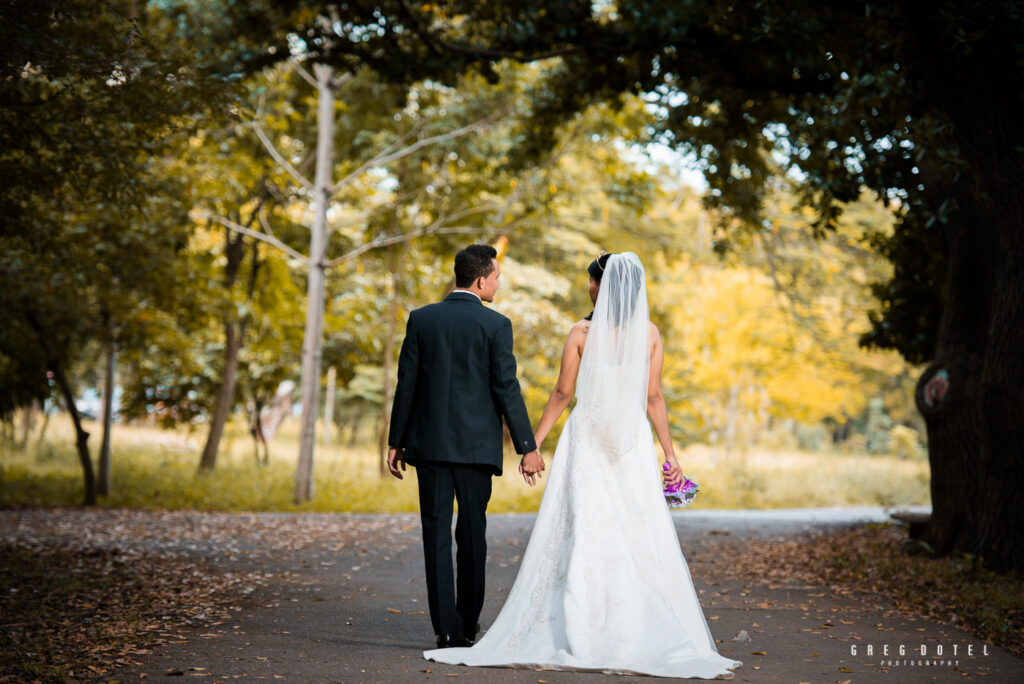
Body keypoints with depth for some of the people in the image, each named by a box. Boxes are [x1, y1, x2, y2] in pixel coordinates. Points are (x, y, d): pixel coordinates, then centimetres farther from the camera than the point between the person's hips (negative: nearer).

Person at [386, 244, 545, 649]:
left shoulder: (421, 319, 2)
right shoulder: (495, 325, -6)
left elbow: (406, 385, 2)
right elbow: (507, 390, -8)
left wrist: (395, 442, 9)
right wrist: (527, 447, -3)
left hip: (430, 443, 1)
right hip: (476, 445, -1)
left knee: (437, 534, 3)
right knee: (472, 534, 12)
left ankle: (447, 629, -1)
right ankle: (467, 624, 21)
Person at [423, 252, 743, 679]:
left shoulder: (582, 333, -6)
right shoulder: (649, 333, 0)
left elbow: (562, 395, -4)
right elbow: (654, 398, 0)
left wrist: (533, 443, 5)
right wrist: (669, 452, 7)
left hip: (586, 440, -2)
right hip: (633, 443, 2)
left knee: (581, 535, 1)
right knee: (639, 540, 4)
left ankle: (580, 638, -1)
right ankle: (639, 637, 2)